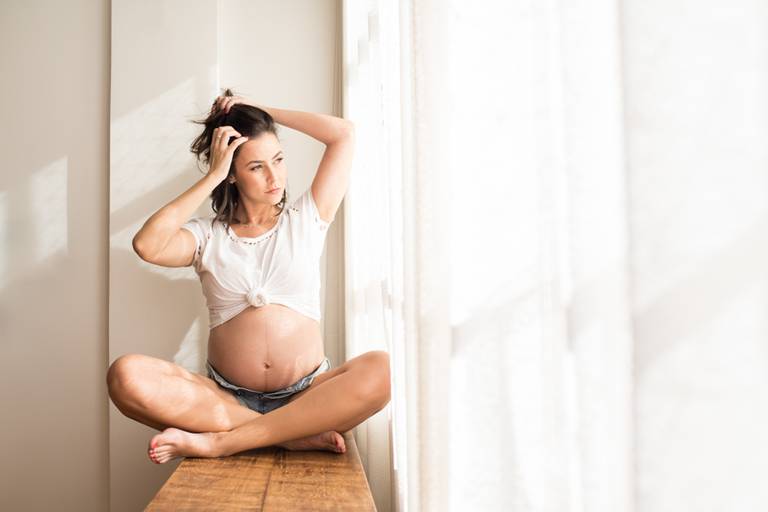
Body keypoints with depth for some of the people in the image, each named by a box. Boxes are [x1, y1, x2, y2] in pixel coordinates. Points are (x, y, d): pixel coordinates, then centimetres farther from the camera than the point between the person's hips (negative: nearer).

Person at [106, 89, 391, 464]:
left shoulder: (305, 219, 12)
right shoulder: (206, 235, 10)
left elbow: (343, 133, 8)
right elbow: (147, 246, -12)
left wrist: (258, 110, 11)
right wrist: (211, 177, -5)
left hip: (305, 395, 0)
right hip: (226, 399, 0)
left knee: (379, 370, -32)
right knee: (127, 375, -27)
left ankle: (218, 442, -27)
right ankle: (296, 435, -25)